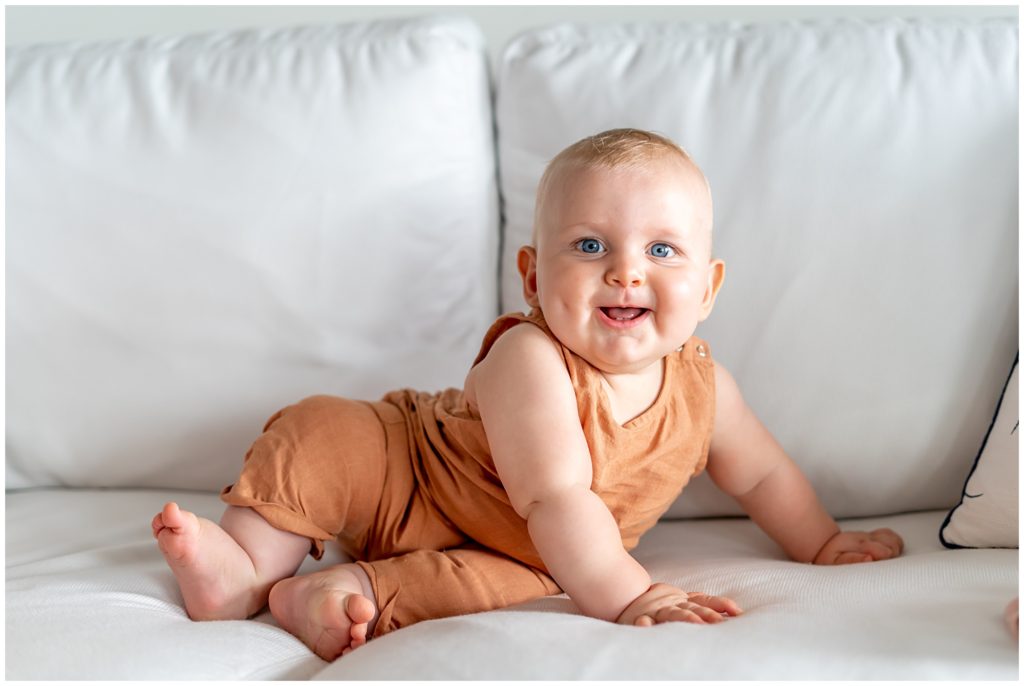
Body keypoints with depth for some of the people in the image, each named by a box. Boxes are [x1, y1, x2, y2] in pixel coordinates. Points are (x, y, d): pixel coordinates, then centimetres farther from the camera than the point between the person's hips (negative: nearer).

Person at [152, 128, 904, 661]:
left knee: (512, 582, -30)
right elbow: (557, 497, -41)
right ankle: (247, 565, -12)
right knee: (322, 430, -21)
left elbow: (762, 472, 5)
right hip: (407, 470, -3)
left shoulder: (701, 389, -15)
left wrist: (823, 544, 9)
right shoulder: (530, 361, -33)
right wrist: (624, 595, -48)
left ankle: (350, 593, -28)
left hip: (521, 549, 3)